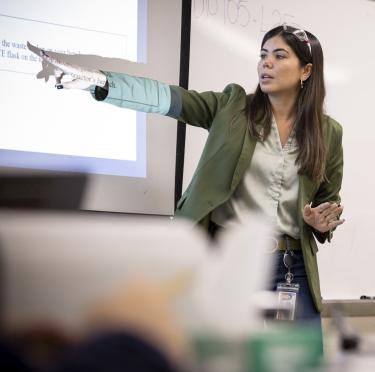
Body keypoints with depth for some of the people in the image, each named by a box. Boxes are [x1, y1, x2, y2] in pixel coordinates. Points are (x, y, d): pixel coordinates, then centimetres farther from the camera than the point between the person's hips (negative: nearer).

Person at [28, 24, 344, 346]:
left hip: (290, 268, 1)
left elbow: (330, 204, 15)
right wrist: (99, 81, -25)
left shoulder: (328, 133, 4)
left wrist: (324, 223, -8)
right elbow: (166, 98, -12)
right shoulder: (233, 105, 1)